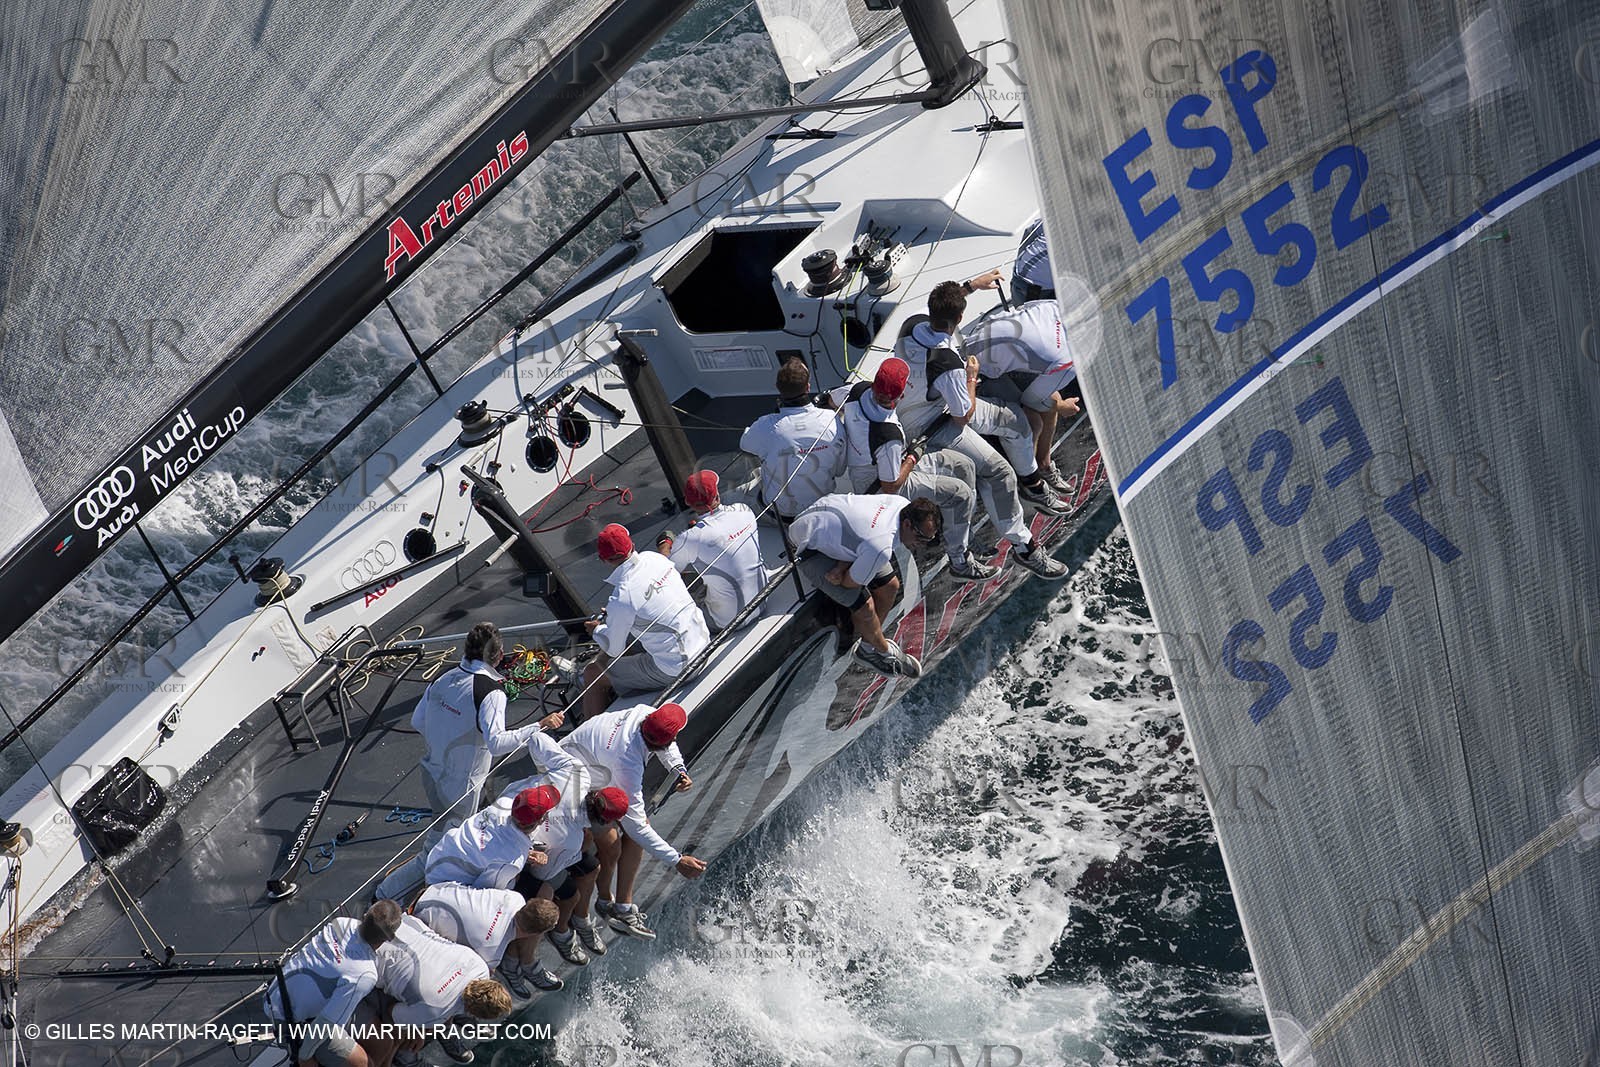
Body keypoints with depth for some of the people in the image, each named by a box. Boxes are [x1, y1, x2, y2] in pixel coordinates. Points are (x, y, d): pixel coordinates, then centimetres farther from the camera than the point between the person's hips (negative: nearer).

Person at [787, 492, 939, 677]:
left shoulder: (903, 505, -16)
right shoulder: (881, 549, -40)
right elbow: (851, 582, -23)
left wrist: (841, 566, -16)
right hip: (811, 545, -8)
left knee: (890, 585, 6)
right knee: (864, 606, -13)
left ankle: (868, 648, 25)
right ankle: (884, 651, 16)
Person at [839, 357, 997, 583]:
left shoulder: (860, 389, -20)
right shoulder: (888, 436, -41)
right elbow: (891, 485, -27)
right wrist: (912, 458, -10)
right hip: (879, 487, -9)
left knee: (962, 466, 11)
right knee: (961, 494, -10)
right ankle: (959, 562, 6)